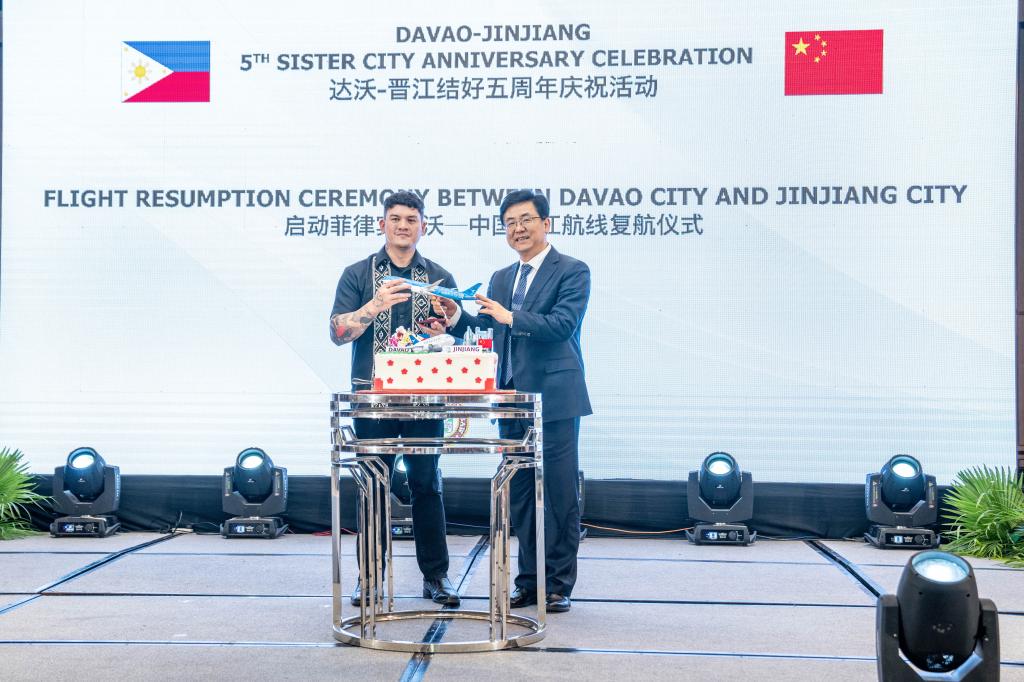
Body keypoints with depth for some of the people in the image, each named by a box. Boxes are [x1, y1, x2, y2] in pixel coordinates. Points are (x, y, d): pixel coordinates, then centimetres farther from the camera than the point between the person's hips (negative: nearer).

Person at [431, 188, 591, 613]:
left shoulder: (572, 271, -3)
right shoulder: (501, 279, 18)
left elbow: (562, 325, -17)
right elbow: (488, 333, 13)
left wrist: (511, 317, -23)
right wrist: (457, 318, -5)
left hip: (554, 398, -7)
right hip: (512, 399, 7)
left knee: (560, 493, -3)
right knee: (520, 493, 10)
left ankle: (559, 584, 6)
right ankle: (529, 581, 18)